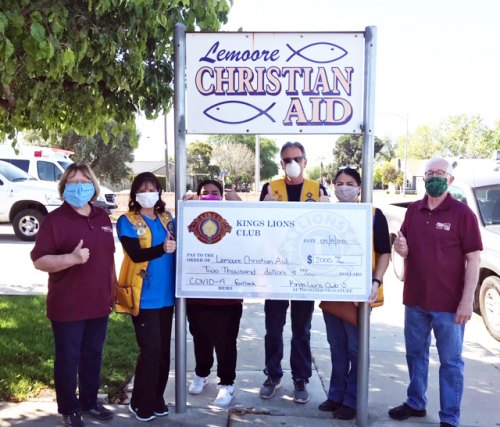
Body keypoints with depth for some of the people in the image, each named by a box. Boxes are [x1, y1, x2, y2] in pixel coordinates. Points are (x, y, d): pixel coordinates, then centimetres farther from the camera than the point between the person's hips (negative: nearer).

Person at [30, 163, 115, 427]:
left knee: (93, 354, 17)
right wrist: (71, 258, -29)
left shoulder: (102, 217, 9)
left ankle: (89, 402, 33)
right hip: (67, 306, -6)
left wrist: (113, 290, 15)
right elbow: (39, 261, -14)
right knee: (68, 358, 6)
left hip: (98, 303, 6)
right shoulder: (55, 220, -10)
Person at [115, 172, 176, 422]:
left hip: (166, 295, 5)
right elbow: (135, 254, -19)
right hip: (144, 297, -5)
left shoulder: (167, 218, 10)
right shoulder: (127, 221, -5)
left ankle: (156, 399, 28)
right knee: (150, 349, -5)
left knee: (164, 349, 12)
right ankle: (141, 403, 14)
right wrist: (162, 249, -33)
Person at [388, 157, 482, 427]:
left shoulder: (462, 213, -8)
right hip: (415, 299, 5)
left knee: (450, 361, 6)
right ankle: (415, 403, 34)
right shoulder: (413, 211, 7)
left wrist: (467, 301, -15)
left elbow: (473, 259, -10)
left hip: (449, 303, -5)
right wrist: (401, 249, -7)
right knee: (415, 354, 17)